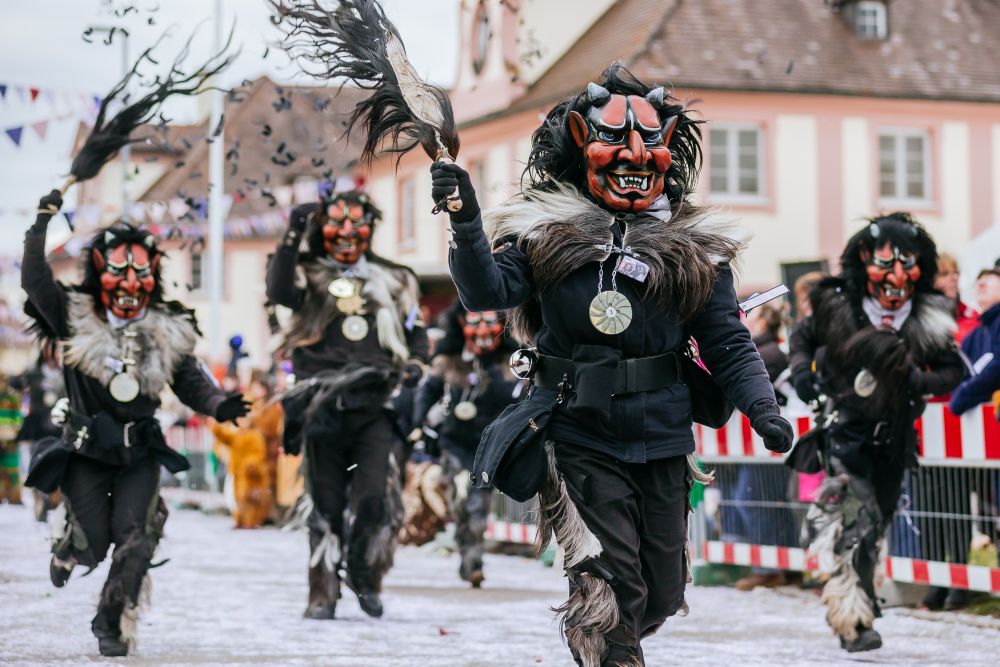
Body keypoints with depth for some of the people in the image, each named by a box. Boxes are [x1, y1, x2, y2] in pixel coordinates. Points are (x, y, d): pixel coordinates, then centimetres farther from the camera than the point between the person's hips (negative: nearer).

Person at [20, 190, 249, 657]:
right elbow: (35, 280, -11)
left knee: (134, 543, -11)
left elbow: (190, 381, 7)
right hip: (85, 449, -2)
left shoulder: (167, 333, 3)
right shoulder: (75, 319, -3)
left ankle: (114, 622, 7)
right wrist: (43, 222, -15)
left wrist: (217, 406, -12)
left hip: (140, 452, 2)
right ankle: (64, 534, 32)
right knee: (90, 546, -5)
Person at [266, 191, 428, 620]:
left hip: (375, 406, 1)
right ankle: (323, 592, 13)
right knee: (325, 503, 4)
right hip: (323, 407, 0)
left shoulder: (393, 280, 17)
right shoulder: (311, 275, 9)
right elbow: (279, 290, -12)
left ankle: (366, 576, 9)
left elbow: (416, 328, 27)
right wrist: (293, 238, -19)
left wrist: (415, 363, 7)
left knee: (375, 495, -14)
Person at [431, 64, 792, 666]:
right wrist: (467, 224, -24)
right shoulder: (545, 231, 1)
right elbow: (487, 292, -9)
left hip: (663, 444, 3)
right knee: (611, 590, -11)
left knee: (661, 594, 14)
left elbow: (728, 341, 5)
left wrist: (760, 407, -9)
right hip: (583, 442, -3)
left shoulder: (694, 248, 5)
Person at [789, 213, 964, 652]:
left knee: (876, 525, 15)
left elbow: (953, 370, -1)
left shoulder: (928, 322, -8)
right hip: (846, 431, -3)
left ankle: (851, 606, 35)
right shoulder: (838, 308, -10)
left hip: (893, 439, 3)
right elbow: (802, 335, 9)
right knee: (855, 521, -17)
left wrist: (923, 381, -21)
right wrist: (801, 369, -9)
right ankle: (853, 620, -16)